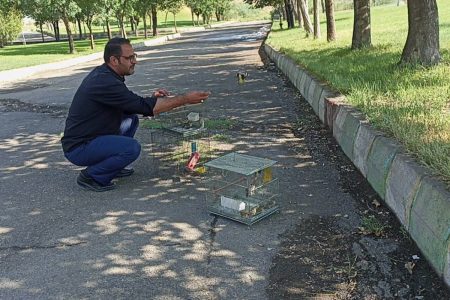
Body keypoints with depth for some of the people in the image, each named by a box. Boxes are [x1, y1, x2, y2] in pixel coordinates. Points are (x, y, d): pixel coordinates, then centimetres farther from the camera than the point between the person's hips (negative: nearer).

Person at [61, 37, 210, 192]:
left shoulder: (102, 74, 6)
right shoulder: (105, 82, -24)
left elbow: (132, 105, 16)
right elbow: (145, 107, -26)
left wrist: (152, 99, -2)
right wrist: (185, 99, -21)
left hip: (92, 137, 10)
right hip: (77, 148, -10)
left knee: (131, 119, 13)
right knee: (132, 148, -25)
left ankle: (113, 166, 16)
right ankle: (90, 176, -6)